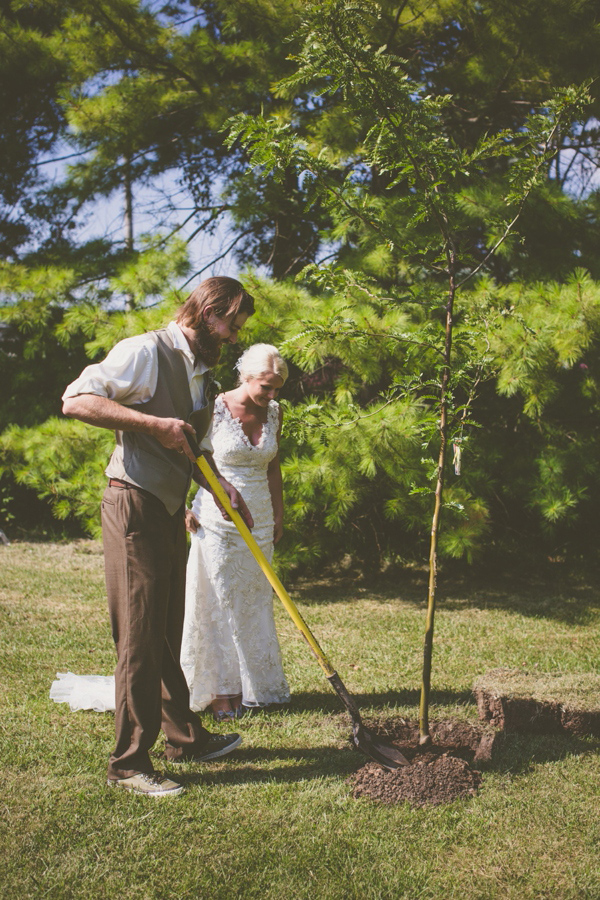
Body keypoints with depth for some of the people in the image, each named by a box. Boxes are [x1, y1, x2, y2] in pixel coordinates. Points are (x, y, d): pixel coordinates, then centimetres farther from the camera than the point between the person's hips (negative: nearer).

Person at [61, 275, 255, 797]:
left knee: (170, 633, 18)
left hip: (171, 514, 9)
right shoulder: (147, 352, -10)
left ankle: (185, 736, 30)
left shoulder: (202, 374, 17)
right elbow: (77, 399, -21)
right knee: (140, 637, -5)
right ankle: (129, 762, 5)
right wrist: (153, 423, -25)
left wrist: (225, 488, 10)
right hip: (135, 508, -9)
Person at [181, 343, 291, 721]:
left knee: (255, 603, 9)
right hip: (217, 521, -5)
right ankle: (219, 690, 12)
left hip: (259, 520, 5)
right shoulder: (214, 409, -12)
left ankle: (252, 686, 18)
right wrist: (183, 507, -7)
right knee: (220, 604, 1)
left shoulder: (274, 412, 3)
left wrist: (278, 516, 14)